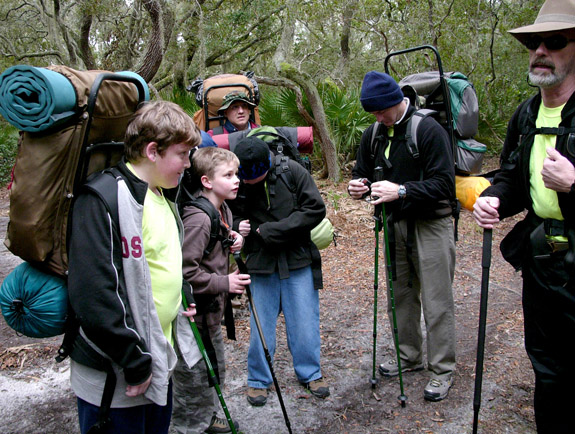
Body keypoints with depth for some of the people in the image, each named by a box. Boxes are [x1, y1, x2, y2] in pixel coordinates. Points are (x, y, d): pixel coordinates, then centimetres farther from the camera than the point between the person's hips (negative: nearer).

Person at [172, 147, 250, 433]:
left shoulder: (223, 210, 6)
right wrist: (224, 283, -22)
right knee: (194, 376, 6)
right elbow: (185, 270, -29)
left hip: (212, 310, 10)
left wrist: (233, 243, 2)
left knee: (215, 368, 24)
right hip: (195, 313, -10)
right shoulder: (199, 218, -25)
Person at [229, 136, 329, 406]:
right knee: (261, 324, 9)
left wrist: (270, 230, -17)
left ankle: (310, 373, 31)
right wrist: (238, 226, -16)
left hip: (298, 260, -1)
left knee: (305, 321, 9)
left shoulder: (291, 171, -13)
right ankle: (258, 379, 28)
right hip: (260, 263, 1)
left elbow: (315, 209, -15)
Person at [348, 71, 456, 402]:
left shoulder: (429, 129, -14)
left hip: (431, 226, -6)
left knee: (436, 301, 0)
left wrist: (401, 191, -29)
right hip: (395, 224, 7)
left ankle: (442, 370, 15)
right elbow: (363, 172, 16)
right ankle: (410, 355, 33)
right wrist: (358, 186, -7)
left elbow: (444, 184, -20)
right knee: (400, 295, 16)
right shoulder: (373, 134, 6)